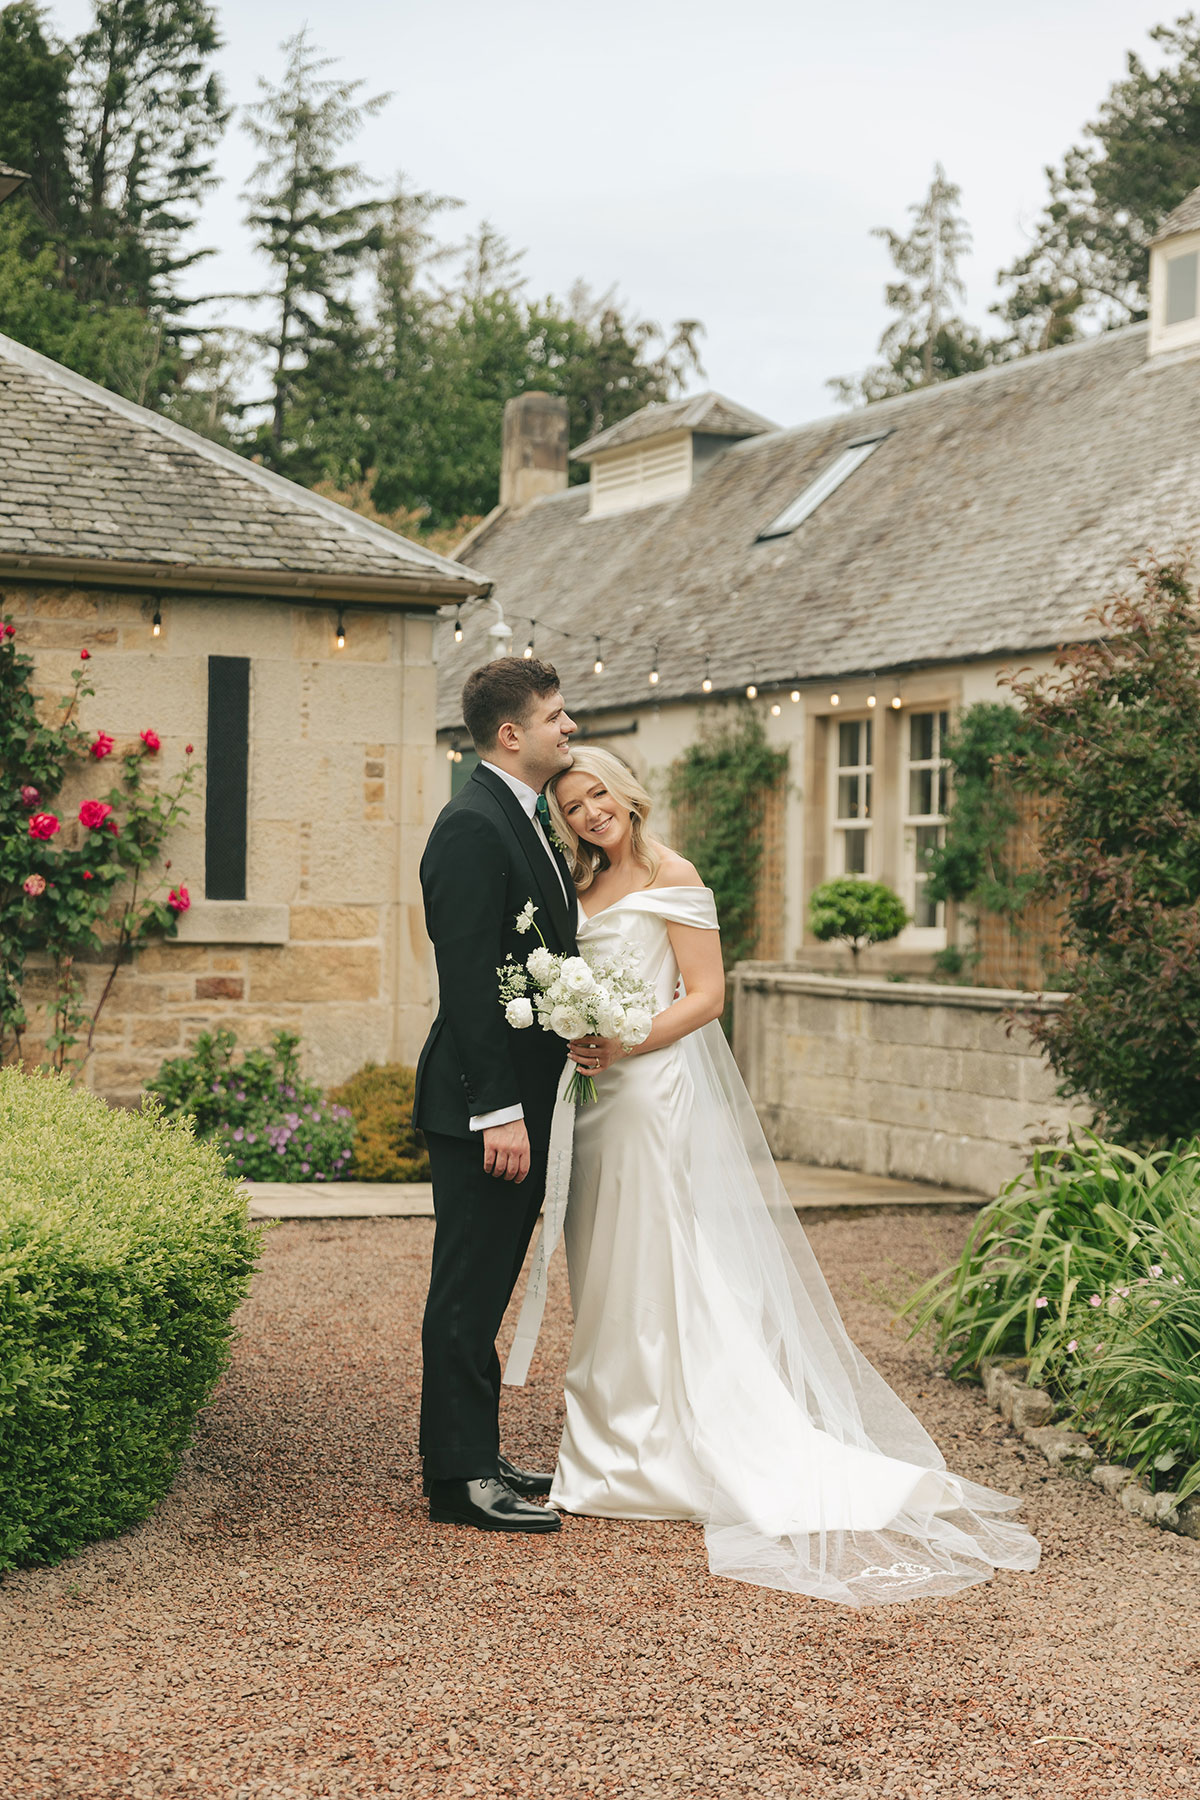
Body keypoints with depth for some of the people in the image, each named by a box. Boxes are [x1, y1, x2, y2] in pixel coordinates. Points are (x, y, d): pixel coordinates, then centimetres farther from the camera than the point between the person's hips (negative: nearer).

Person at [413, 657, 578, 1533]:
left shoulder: (525, 821, 15)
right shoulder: (473, 828, -16)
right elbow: (470, 983, -22)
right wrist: (498, 1111, -24)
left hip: (521, 1098, 10)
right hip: (483, 1104, -10)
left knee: (485, 1289, 16)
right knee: (468, 1291, -2)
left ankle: (478, 1457, 25)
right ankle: (460, 1477, 5)